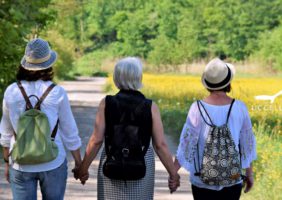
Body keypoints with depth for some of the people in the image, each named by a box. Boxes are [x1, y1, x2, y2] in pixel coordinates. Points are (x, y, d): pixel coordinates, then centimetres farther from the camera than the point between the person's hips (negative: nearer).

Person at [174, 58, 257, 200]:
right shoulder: (239, 108, -6)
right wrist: (249, 174, 14)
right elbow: (247, 144, 2)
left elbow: (187, 143, -11)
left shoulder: (198, 108, -12)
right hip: (232, 181, 1)